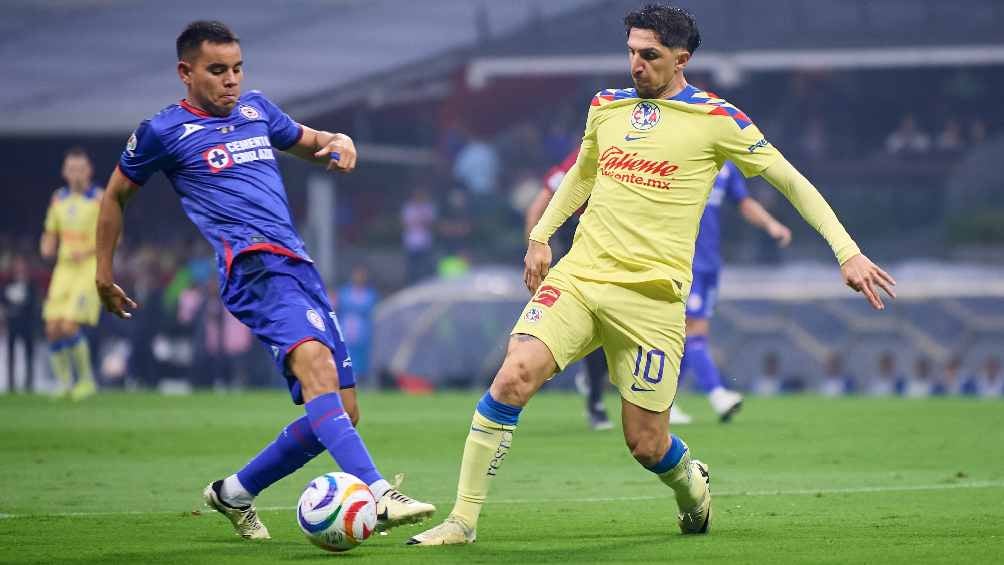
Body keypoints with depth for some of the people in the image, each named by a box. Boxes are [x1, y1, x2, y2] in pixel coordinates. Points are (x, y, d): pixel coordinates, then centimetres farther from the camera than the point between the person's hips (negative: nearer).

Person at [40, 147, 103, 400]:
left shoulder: (100, 199, -6)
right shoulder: (59, 198, 9)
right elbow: (50, 234, 17)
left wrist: (88, 251, -20)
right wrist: (47, 247, -6)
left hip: (91, 269, -5)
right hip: (65, 270, 5)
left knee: (70, 327, -17)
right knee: (53, 329, -4)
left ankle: (86, 379, 2)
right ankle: (65, 384, 12)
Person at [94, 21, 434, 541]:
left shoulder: (256, 109, 21)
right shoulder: (164, 132, 6)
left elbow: (308, 141, 36)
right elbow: (116, 195, 19)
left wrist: (339, 142, 13)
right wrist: (104, 273, 23)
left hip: (300, 265, 8)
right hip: (254, 264, -8)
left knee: (339, 412, 4)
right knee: (314, 360, -33)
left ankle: (234, 493, 23)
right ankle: (377, 496, -51)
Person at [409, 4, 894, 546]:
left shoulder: (716, 119, -2)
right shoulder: (605, 107, 12)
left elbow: (791, 181, 2)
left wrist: (847, 252, -3)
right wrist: (540, 235, 23)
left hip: (651, 296, -3)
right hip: (578, 276, 3)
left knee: (646, 445, -1)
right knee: (512, 380, -18)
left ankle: (692, 485, 37)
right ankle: (462, 519, -11)